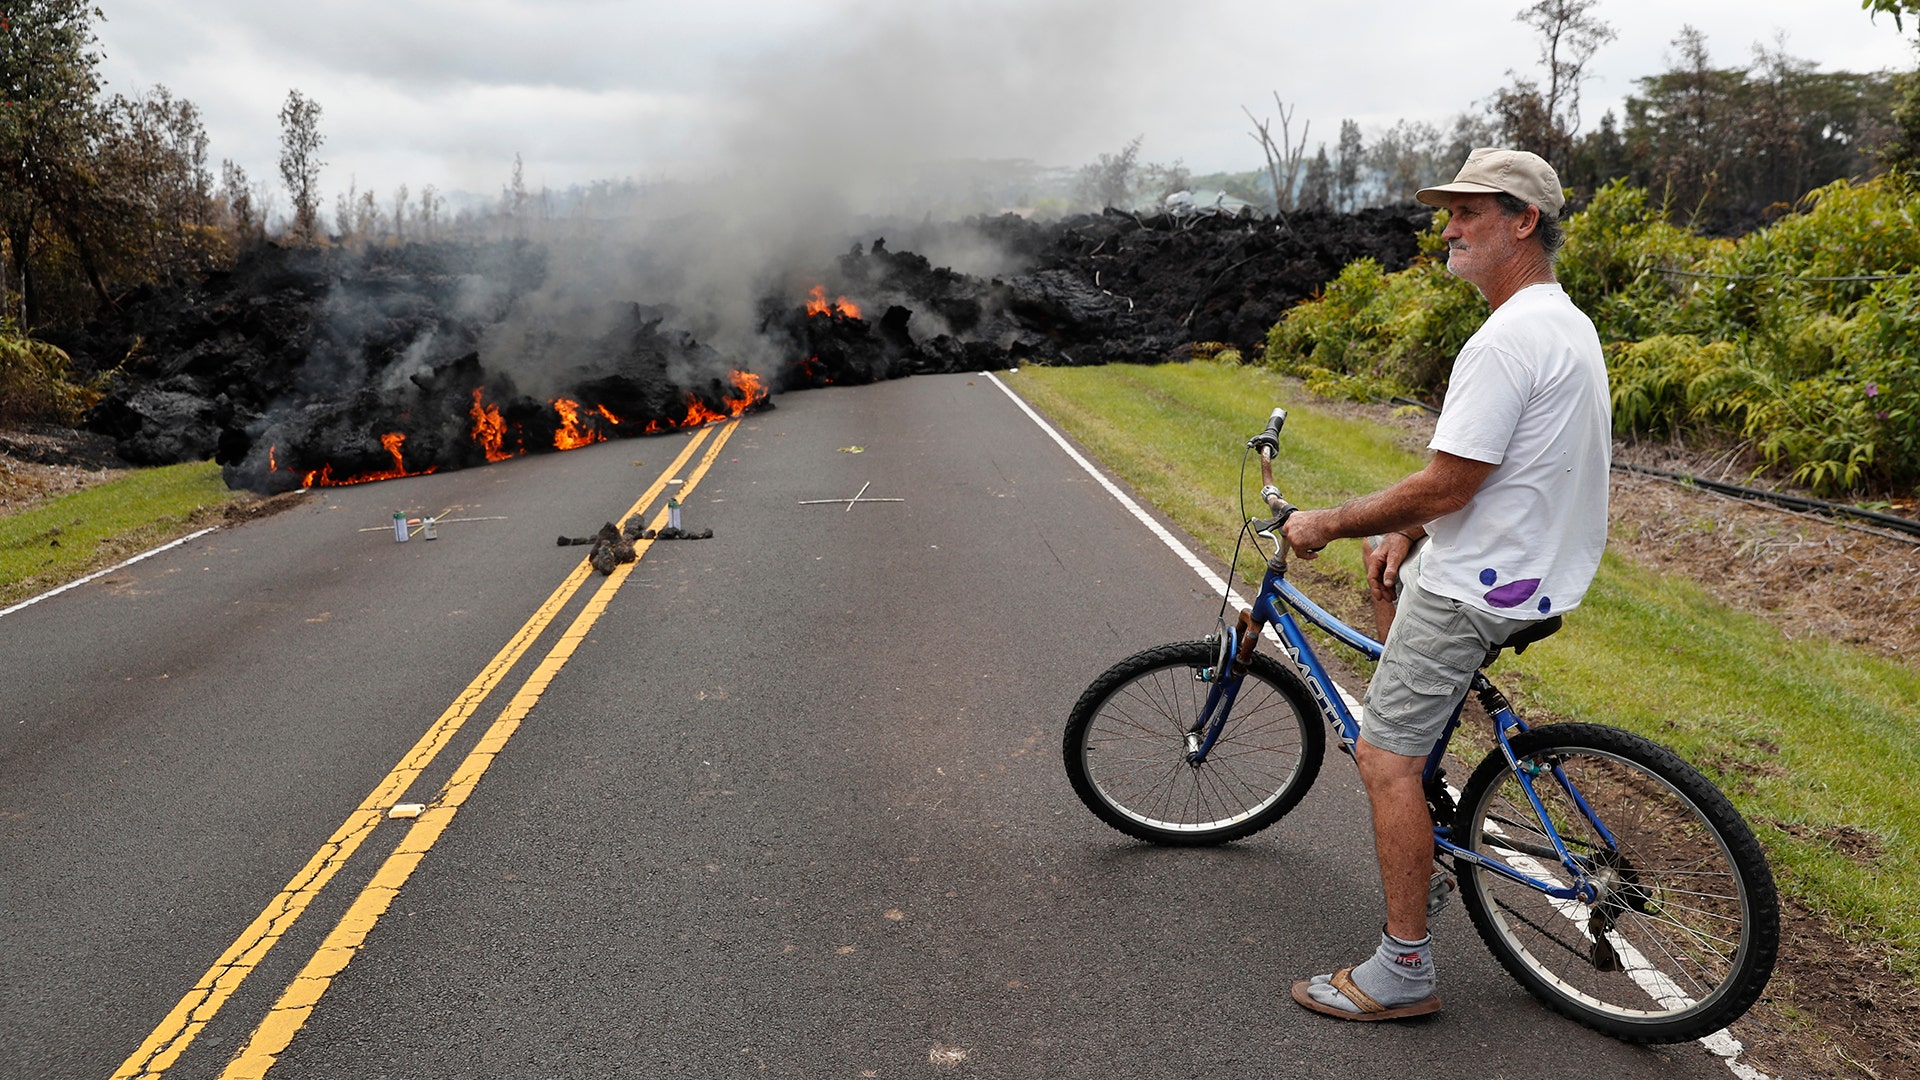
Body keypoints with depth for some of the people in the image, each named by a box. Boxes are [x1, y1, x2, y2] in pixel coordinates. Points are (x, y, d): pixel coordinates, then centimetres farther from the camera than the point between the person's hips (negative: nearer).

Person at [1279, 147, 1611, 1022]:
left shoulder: (1507, 341, -22)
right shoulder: (1565, 321, 12)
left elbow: (1446, 487, -24)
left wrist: (1326, 524, -12)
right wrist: (1410, 529, 11)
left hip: (1480, 587, -10)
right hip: (1540, 560, 11)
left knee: (1384, 759, -7)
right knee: (1387, 560, 32)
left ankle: (1403, 973, 0)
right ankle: (1416, 746, 36)